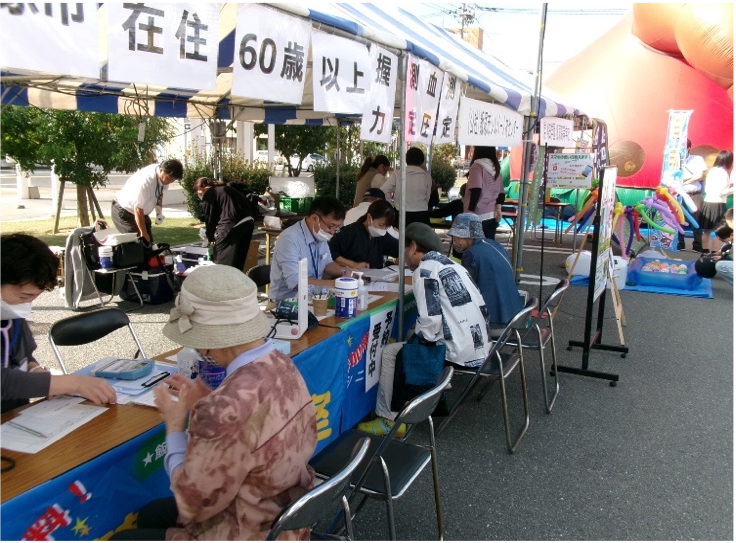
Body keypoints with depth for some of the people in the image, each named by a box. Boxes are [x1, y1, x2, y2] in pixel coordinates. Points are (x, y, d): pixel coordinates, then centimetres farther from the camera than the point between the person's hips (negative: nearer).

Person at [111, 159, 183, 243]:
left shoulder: (165, 176, -14)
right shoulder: (145, 181, -36)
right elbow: (138, 209, -31)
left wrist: (159, 211, -6)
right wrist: (143, 233, -24)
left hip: (142, 212, 8)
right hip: (124, 212, -7)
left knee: (149, 242, 2)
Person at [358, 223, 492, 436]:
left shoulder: (425, 270, -9)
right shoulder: (454, 266, 14)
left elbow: (430, 324, -20)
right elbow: (482, 308, 13)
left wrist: (416, 333, 2)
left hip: (459, 354, -9)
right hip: (480, 349, 9)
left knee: (389, 353, 5)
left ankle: (388, 419, 15)